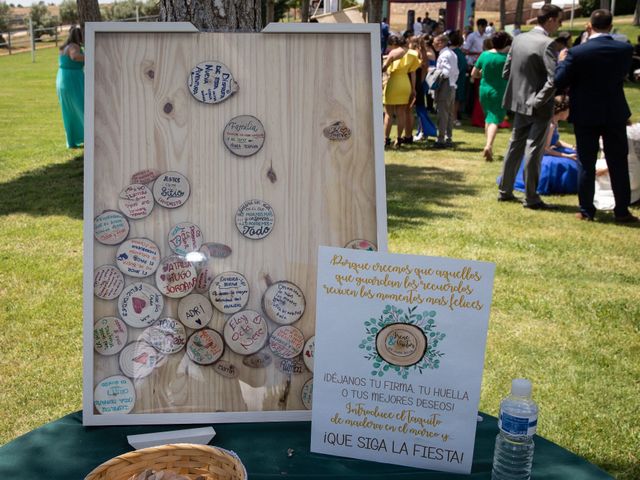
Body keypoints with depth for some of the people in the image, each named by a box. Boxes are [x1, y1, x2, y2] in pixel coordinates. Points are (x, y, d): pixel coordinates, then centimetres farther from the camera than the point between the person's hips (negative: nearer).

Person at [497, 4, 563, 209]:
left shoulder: (518, 39, 4)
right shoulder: (547, 44, -17)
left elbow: (506, 71, 8)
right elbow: (553, 80, -24)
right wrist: (539, 100, -13)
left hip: (520, 103, 7)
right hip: (538, 107, -7)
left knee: (515, 147, 16)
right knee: (533, 152, 0)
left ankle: (505, 191, 23)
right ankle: (531, 198, 8)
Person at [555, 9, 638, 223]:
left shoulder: (577, 52, -14)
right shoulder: (625, 49, -5)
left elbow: (560, 81, -10)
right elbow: (622, 74, 8)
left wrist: (562, 61, 6)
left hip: (585, 115, -2)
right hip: (615, 114, 2)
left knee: (587, 165, 7)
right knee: (618, 165, 10)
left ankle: (586, 211, 11)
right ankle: (622, 211, 15)